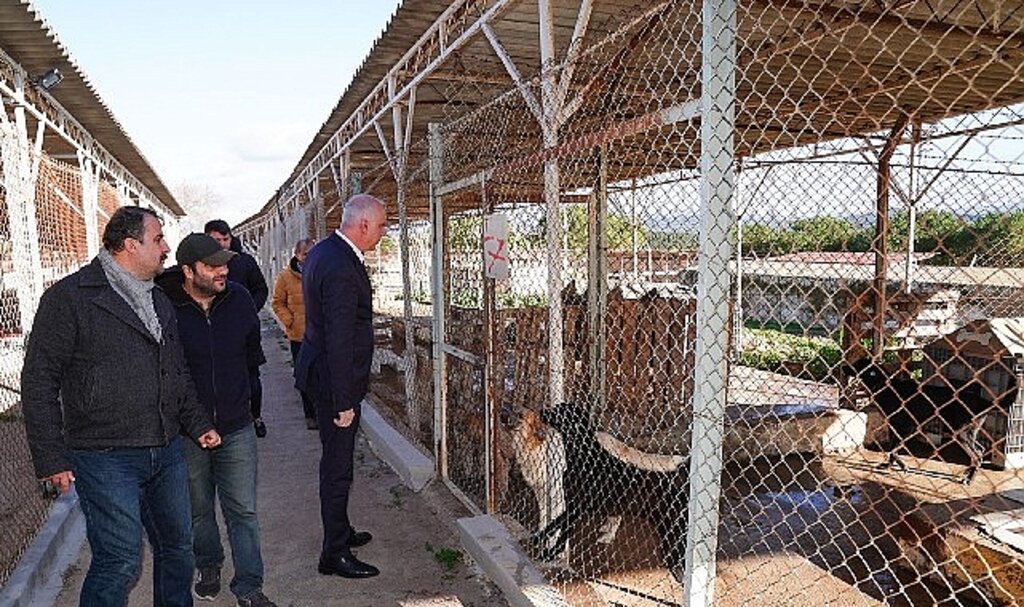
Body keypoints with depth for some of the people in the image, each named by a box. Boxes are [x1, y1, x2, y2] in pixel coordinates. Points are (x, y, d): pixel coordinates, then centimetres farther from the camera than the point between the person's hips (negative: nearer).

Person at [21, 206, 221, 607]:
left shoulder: (159, 301, 14)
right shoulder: (69, 298, -9)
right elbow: (39, 382, -9)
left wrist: (197, 424, 15)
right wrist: (51, 457, -12)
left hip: (167, 453, 7)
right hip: (106, 458, -7)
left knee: (177, 547, 16)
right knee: (120, 562, -3)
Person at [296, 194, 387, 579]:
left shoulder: (323, 251, 8)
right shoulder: (342, 268, -25)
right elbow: (339, 340, -26)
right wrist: (343, 401, -22)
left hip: (322, 370, 10)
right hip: (335, 379, -10)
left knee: (336, 459, 22)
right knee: (338, 465, 2)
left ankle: (339, 531, 38)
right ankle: (335, 554, 16)